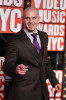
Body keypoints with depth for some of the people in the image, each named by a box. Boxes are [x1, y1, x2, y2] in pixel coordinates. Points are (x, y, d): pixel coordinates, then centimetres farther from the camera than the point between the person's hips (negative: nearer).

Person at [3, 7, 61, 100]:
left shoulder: (44, 36, 8)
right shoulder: (14, 40, -12)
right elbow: (7, 66, -14)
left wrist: (54, 81, 17)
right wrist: (16, 69, -36)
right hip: (23, 92, -5)